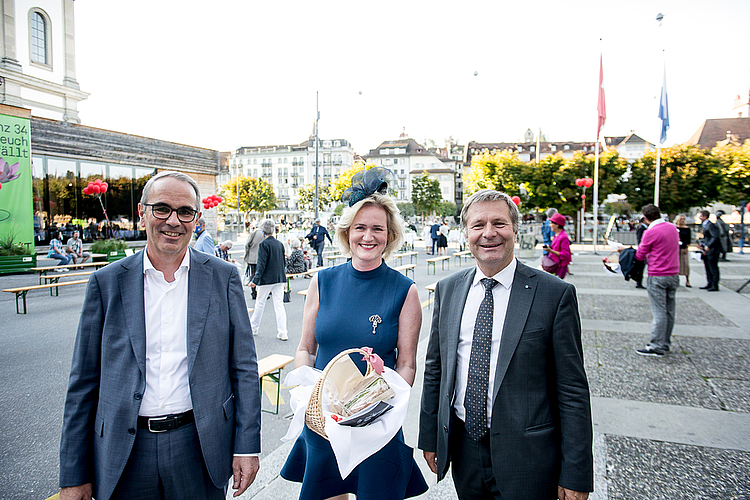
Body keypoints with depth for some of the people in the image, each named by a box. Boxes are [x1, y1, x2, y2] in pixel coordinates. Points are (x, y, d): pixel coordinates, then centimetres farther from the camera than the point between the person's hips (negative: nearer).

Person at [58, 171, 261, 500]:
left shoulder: (223, 277, -3)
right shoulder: (107, 282, -1)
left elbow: (244, 369, -1)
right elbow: (84, 381, 2)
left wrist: (247, 447, -4)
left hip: (200, 448, 0)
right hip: (124, 452, 1)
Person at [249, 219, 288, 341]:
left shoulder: (264, 244, -12)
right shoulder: (280, 244, 7)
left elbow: (261, 264, -16)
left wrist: (255, 280, -13)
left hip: (267, 279, -5)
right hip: (279, 278, 5)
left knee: (260, 303, 11)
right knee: (279, 305, 5)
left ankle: (253, 328, 27)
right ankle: (282, 333, 2)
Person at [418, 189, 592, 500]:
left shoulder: (556, 294, -10)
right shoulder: (447, 290, 2)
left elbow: (572, 389, -9)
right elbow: (434, 369, 8)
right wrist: (429, 437, 9)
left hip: (526, 456, -3)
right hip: (463, 448, 4)